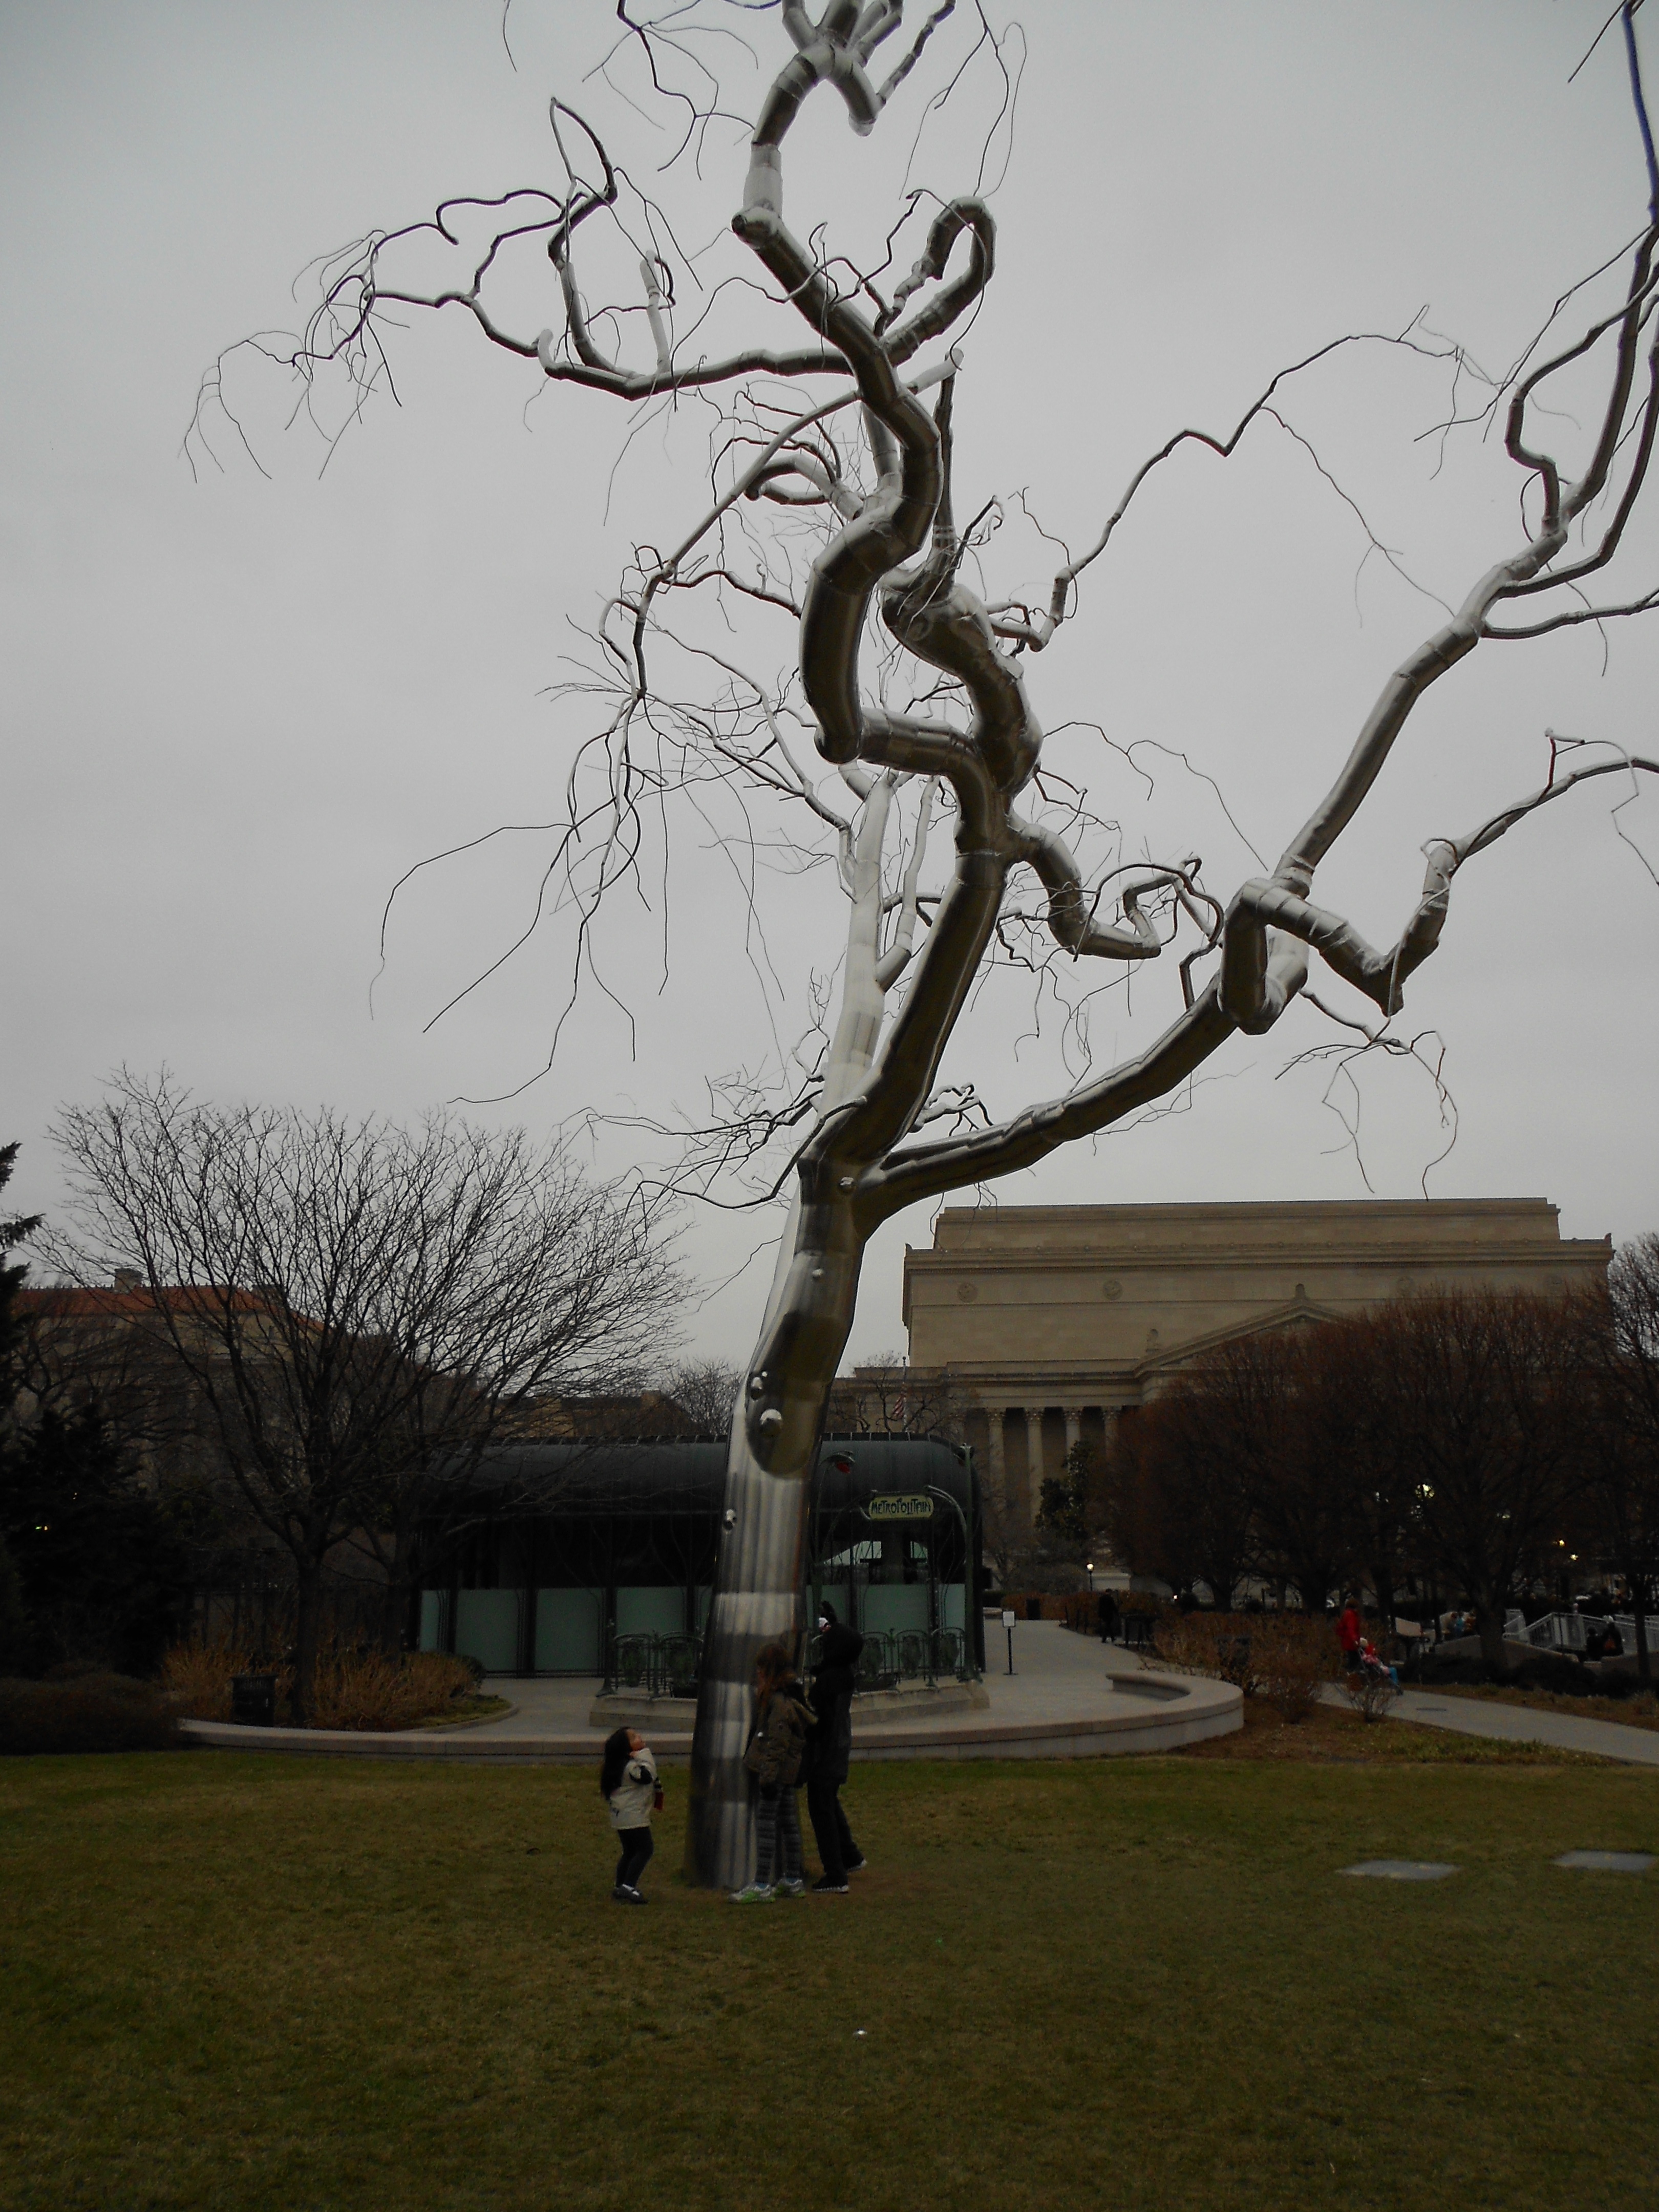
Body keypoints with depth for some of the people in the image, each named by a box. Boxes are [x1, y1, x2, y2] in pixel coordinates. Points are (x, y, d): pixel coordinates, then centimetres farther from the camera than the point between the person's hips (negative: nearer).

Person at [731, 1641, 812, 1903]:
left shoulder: (778, 1701, -18)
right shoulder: (791, 1694, 13)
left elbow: (777, 1743, -21)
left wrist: (768, 1776, -20)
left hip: (776, 1771, -10)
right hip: (787, 1772, 10)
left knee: (765, 1824, -6)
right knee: (787, 1822, 14)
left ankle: (761, 1886, -3)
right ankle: (793, 1882, 22)